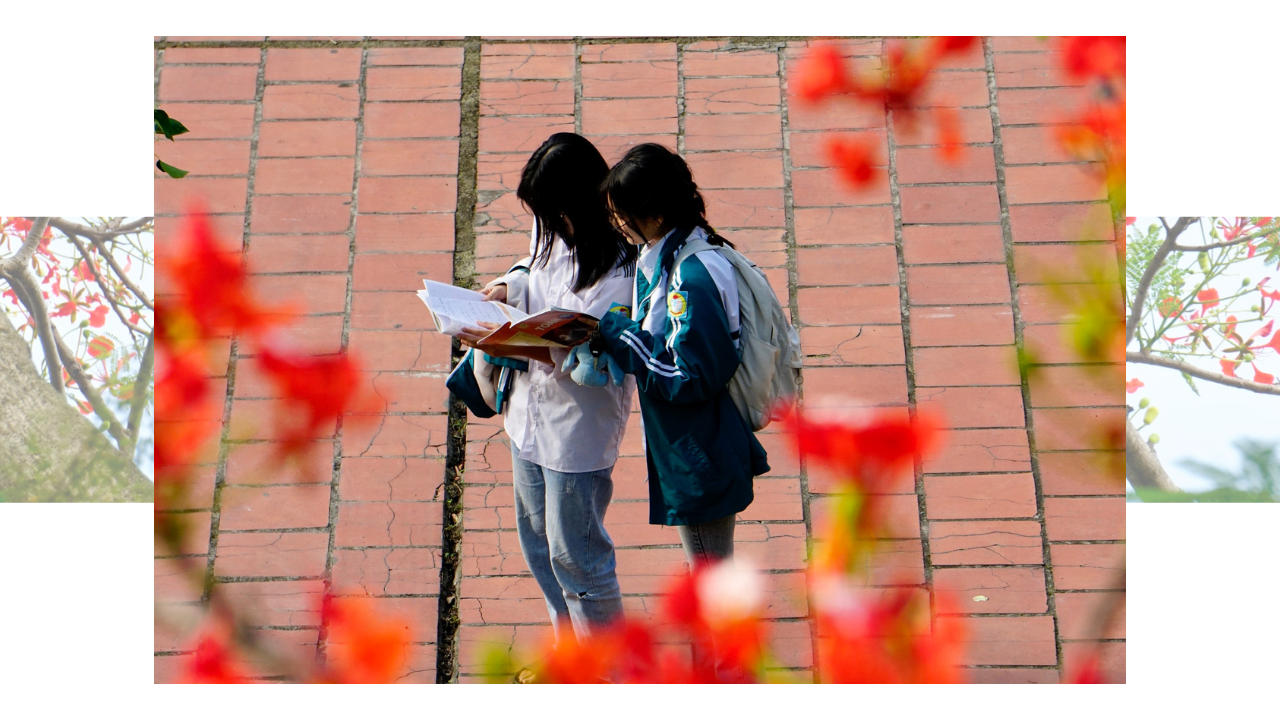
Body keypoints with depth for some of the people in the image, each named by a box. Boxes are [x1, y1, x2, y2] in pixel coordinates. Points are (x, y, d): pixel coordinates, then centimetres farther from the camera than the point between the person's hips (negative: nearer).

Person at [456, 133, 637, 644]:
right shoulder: (553, 234, 0)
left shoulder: (620, 267, -24)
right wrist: (508, 286, -1)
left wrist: (513, 346, -33)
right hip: (529, 414, 9)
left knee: (574, 553, 6)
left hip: (579, 429, -9)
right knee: (538, 543, 22)